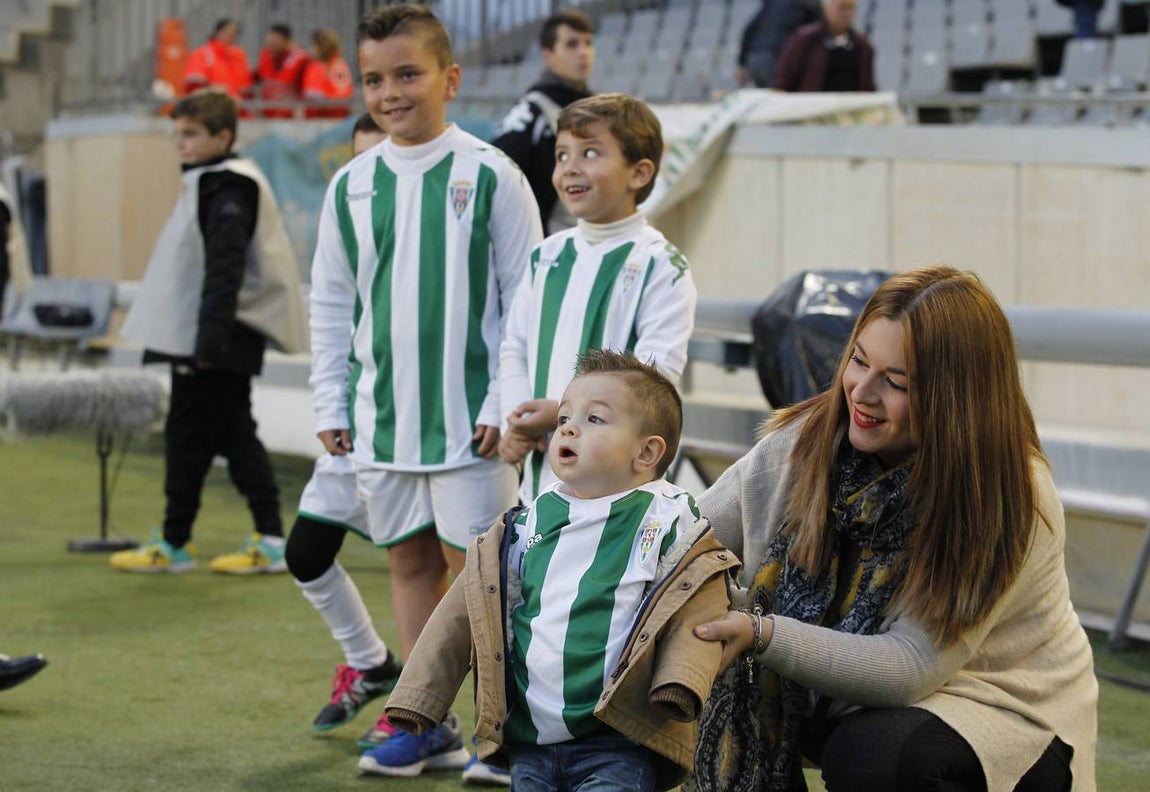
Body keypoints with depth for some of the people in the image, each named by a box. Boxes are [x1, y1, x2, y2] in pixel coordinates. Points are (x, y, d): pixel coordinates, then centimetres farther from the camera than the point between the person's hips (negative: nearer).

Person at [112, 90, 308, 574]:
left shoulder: (228, 191, -15)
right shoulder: (208, 184, 17)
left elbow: (224, 271, -23)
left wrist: (209, 341, -27)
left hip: (219, 340, -10)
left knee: (187, 435, -2)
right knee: (235, 435, 10)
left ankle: (174, 544, 6)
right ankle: (270, 541, 10)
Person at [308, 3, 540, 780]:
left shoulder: (489, 176, -6)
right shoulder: (352, 185, 6)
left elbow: (527, 299, -5)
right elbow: (331, 303, 12)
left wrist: (506, 403, -10)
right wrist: (332, 404, 7)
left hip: (468, 416, -4)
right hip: (382, 417, 4)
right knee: (411, 561, 12)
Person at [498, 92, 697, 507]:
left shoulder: (659, 265, -7)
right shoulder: (547, 256, 13)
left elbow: (656, 371, -15)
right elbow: (515, 348, 15)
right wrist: (516, 422, -3)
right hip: (542, 471, 6)